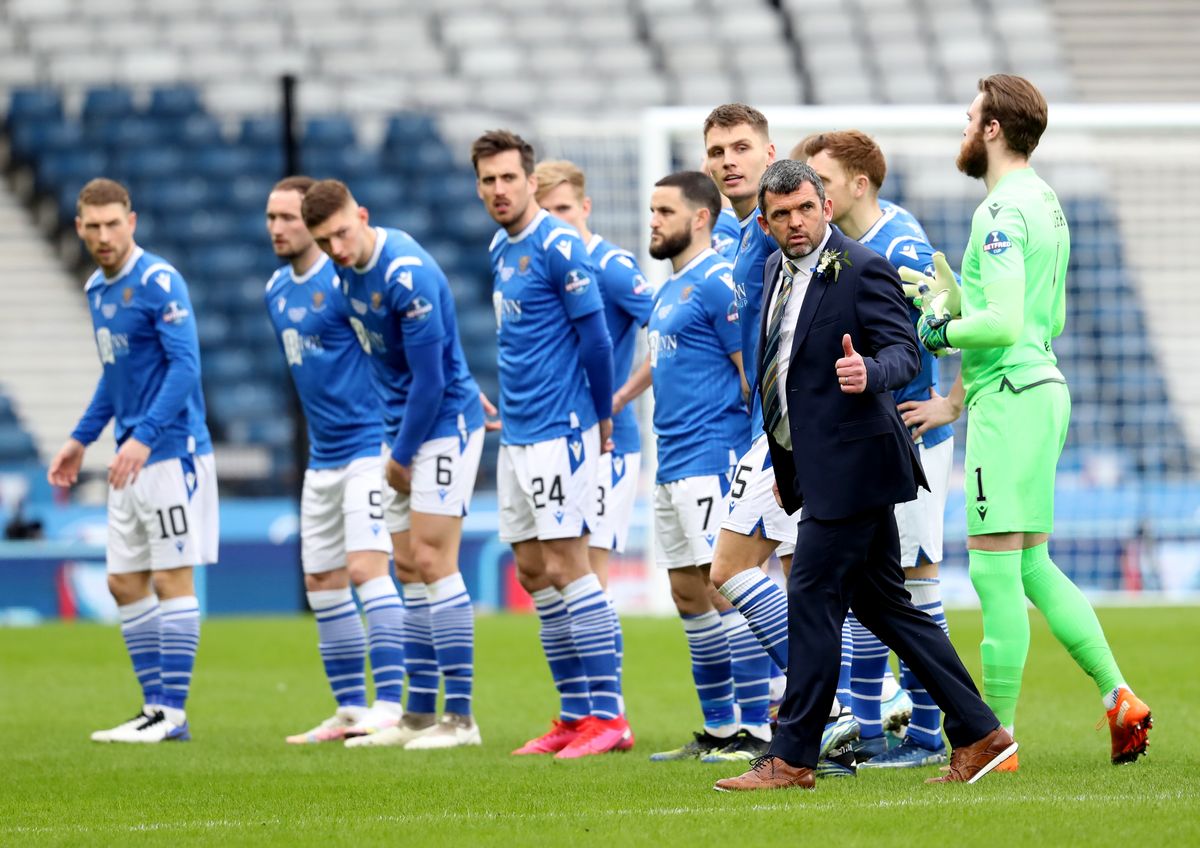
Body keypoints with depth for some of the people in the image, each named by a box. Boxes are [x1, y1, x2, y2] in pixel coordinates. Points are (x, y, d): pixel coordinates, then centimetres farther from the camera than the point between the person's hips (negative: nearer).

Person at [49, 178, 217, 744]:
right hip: (130, 461, 9)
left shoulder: (158, 283, -14)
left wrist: (144, 437, -27)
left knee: (172, 580, -6)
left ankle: (173, 713, -5)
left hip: (171, 452, -9)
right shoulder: (96, 289, 13)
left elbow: (185, 365, -20)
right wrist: (81, 438, 22)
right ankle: (155, 708, 13)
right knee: (125, 584, 8)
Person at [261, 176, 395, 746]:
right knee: (321, 581, 9)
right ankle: (351, 710, 17)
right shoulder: (277, 291, 12)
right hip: (322, 458, 9)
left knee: (366, 569, -17)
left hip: (368, 447, -9)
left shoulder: (344, 281, -14)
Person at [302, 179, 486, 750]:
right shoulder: (350, 270, 4)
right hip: (402, 428, 9)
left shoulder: (408, 275, -23)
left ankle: (461, 718, -11)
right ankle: (420, 712, 14)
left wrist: (401, 454, -11)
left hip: (445, 423, -9)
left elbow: (430, 379, -21)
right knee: (408, 567, 9)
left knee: (431, 559, -12)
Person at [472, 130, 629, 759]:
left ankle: (607, 717, -8)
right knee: (532, 571, 9)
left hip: (558, 431, -9)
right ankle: (575, 714, 14)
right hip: (517, 435, 9)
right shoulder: (500, 248, 13)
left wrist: (601, 417, -3)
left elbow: (595, 336, -12)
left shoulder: (558, 246, -13)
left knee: (564, 565, -10)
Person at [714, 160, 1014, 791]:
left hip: (850, 463, -9)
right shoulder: (775, 271, 14)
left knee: (812, 597, -8)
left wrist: (868, 372, -39)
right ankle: (978, 734, 15)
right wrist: (784, 462, 22)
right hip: (813, 467, 9)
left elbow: (904, 351, -17)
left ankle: (791, 758, -3)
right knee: (880, 603, 11)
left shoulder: (863, 270, -11)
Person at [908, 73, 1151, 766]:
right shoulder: (1045, 201, 16)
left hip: (1009, 397, -10)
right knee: (1033, 567, 15)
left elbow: (1004, 322, -24)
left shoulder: (1002, 211, -15)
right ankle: (1119, 697, 10)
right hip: (1043, 385, 10)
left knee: (995, 571, -6)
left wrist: (943, 331, -7)